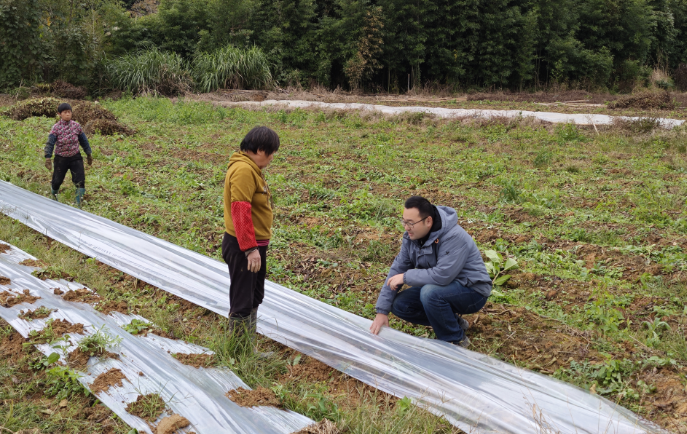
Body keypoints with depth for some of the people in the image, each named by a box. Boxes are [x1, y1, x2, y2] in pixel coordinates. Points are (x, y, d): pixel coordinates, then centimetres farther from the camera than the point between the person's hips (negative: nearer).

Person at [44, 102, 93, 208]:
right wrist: (48, 158, -26)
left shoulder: (76, 125, -2)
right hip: (61, 158, -1)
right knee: (57, 181, 11)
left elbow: (83, 140, 9)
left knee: (80, 181, -10)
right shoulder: (56, 128, -10)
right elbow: (50, 143, -16)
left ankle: (79, 205, -2)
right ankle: (54, 196, 45)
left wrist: (89, 154, 14)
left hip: (75, 157, 1)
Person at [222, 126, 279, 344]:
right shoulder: (243, 170, -20)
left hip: (255, 245, 11)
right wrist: (250, 248, -28)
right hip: (243, 247, -11)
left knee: (254, 298, 21)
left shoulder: (251, 168, 13)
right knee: (242, 302, -2)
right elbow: (240, 211, -26)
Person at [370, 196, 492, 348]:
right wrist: (382, 312, -9)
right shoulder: (412, 235, -5)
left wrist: (406, 277, -24)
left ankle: (456, 341, -9)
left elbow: (442, 275, -36)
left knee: (430, 293, -34)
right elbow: (397, 269, -5)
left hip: (472, 291, -8)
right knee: (399, 305, -6)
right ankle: (453, 322, 9)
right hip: (443, 287, 8)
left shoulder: (454, 237, -29)